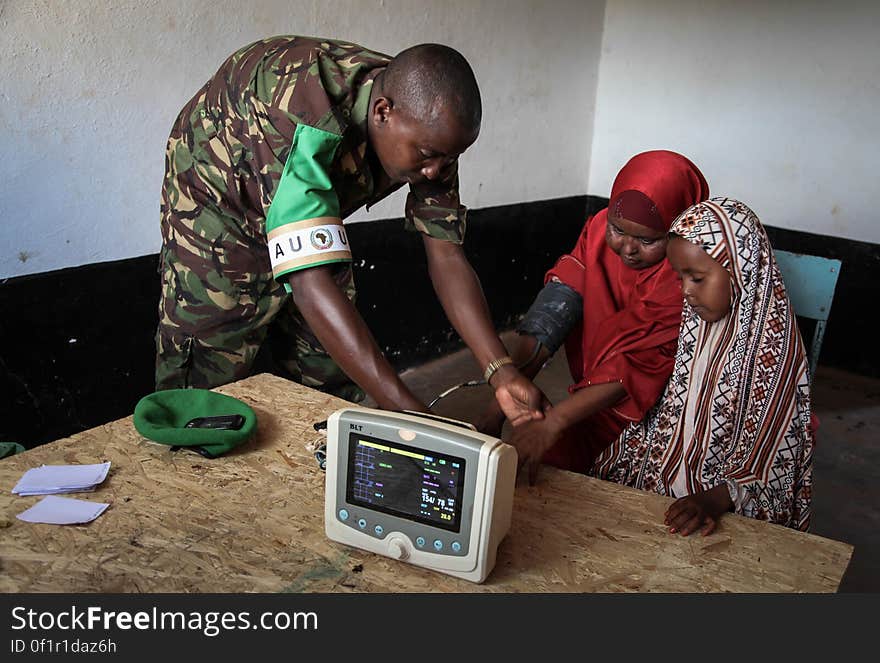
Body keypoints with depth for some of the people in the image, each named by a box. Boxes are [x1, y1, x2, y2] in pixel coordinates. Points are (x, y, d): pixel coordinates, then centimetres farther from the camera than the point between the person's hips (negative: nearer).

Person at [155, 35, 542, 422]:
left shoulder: (429, 128, -19)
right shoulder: (307, 122, -41)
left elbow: (446, 255, -15)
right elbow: (309, 282, -47)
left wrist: (500, 370, -27)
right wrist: (410, 414, -50)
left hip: (309, 221, 6)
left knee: (337, 383, 5)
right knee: (208, 390, -7)